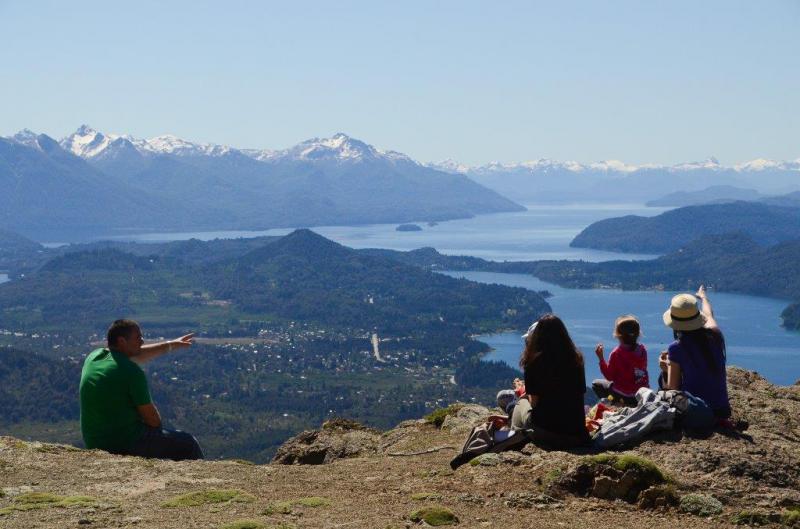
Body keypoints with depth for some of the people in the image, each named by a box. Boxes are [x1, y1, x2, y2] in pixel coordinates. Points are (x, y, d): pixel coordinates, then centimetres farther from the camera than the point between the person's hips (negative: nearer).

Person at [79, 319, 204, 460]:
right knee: (188, 444, 7)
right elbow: (152, 419, -13)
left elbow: (136, 355, 23)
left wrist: (171, 345, 33)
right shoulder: (132, 371, -19)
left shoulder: (94, 357, 4)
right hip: (125, 444, -9)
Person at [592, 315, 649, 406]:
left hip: (625, 394, -7)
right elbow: (644, 368, 10)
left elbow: (609, 377, -14)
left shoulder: (616, 354, -21)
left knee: (596, 384, 11)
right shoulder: (642, 349, -4)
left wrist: (601, 358, -12)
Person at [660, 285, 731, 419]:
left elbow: (671, 388, -10)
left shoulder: (676, 348, -14)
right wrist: (703, 297, 46)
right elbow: (709, 314, 25)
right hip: (721, 411, 4)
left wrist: (665, 370, 8)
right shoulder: (715, 335, -1)